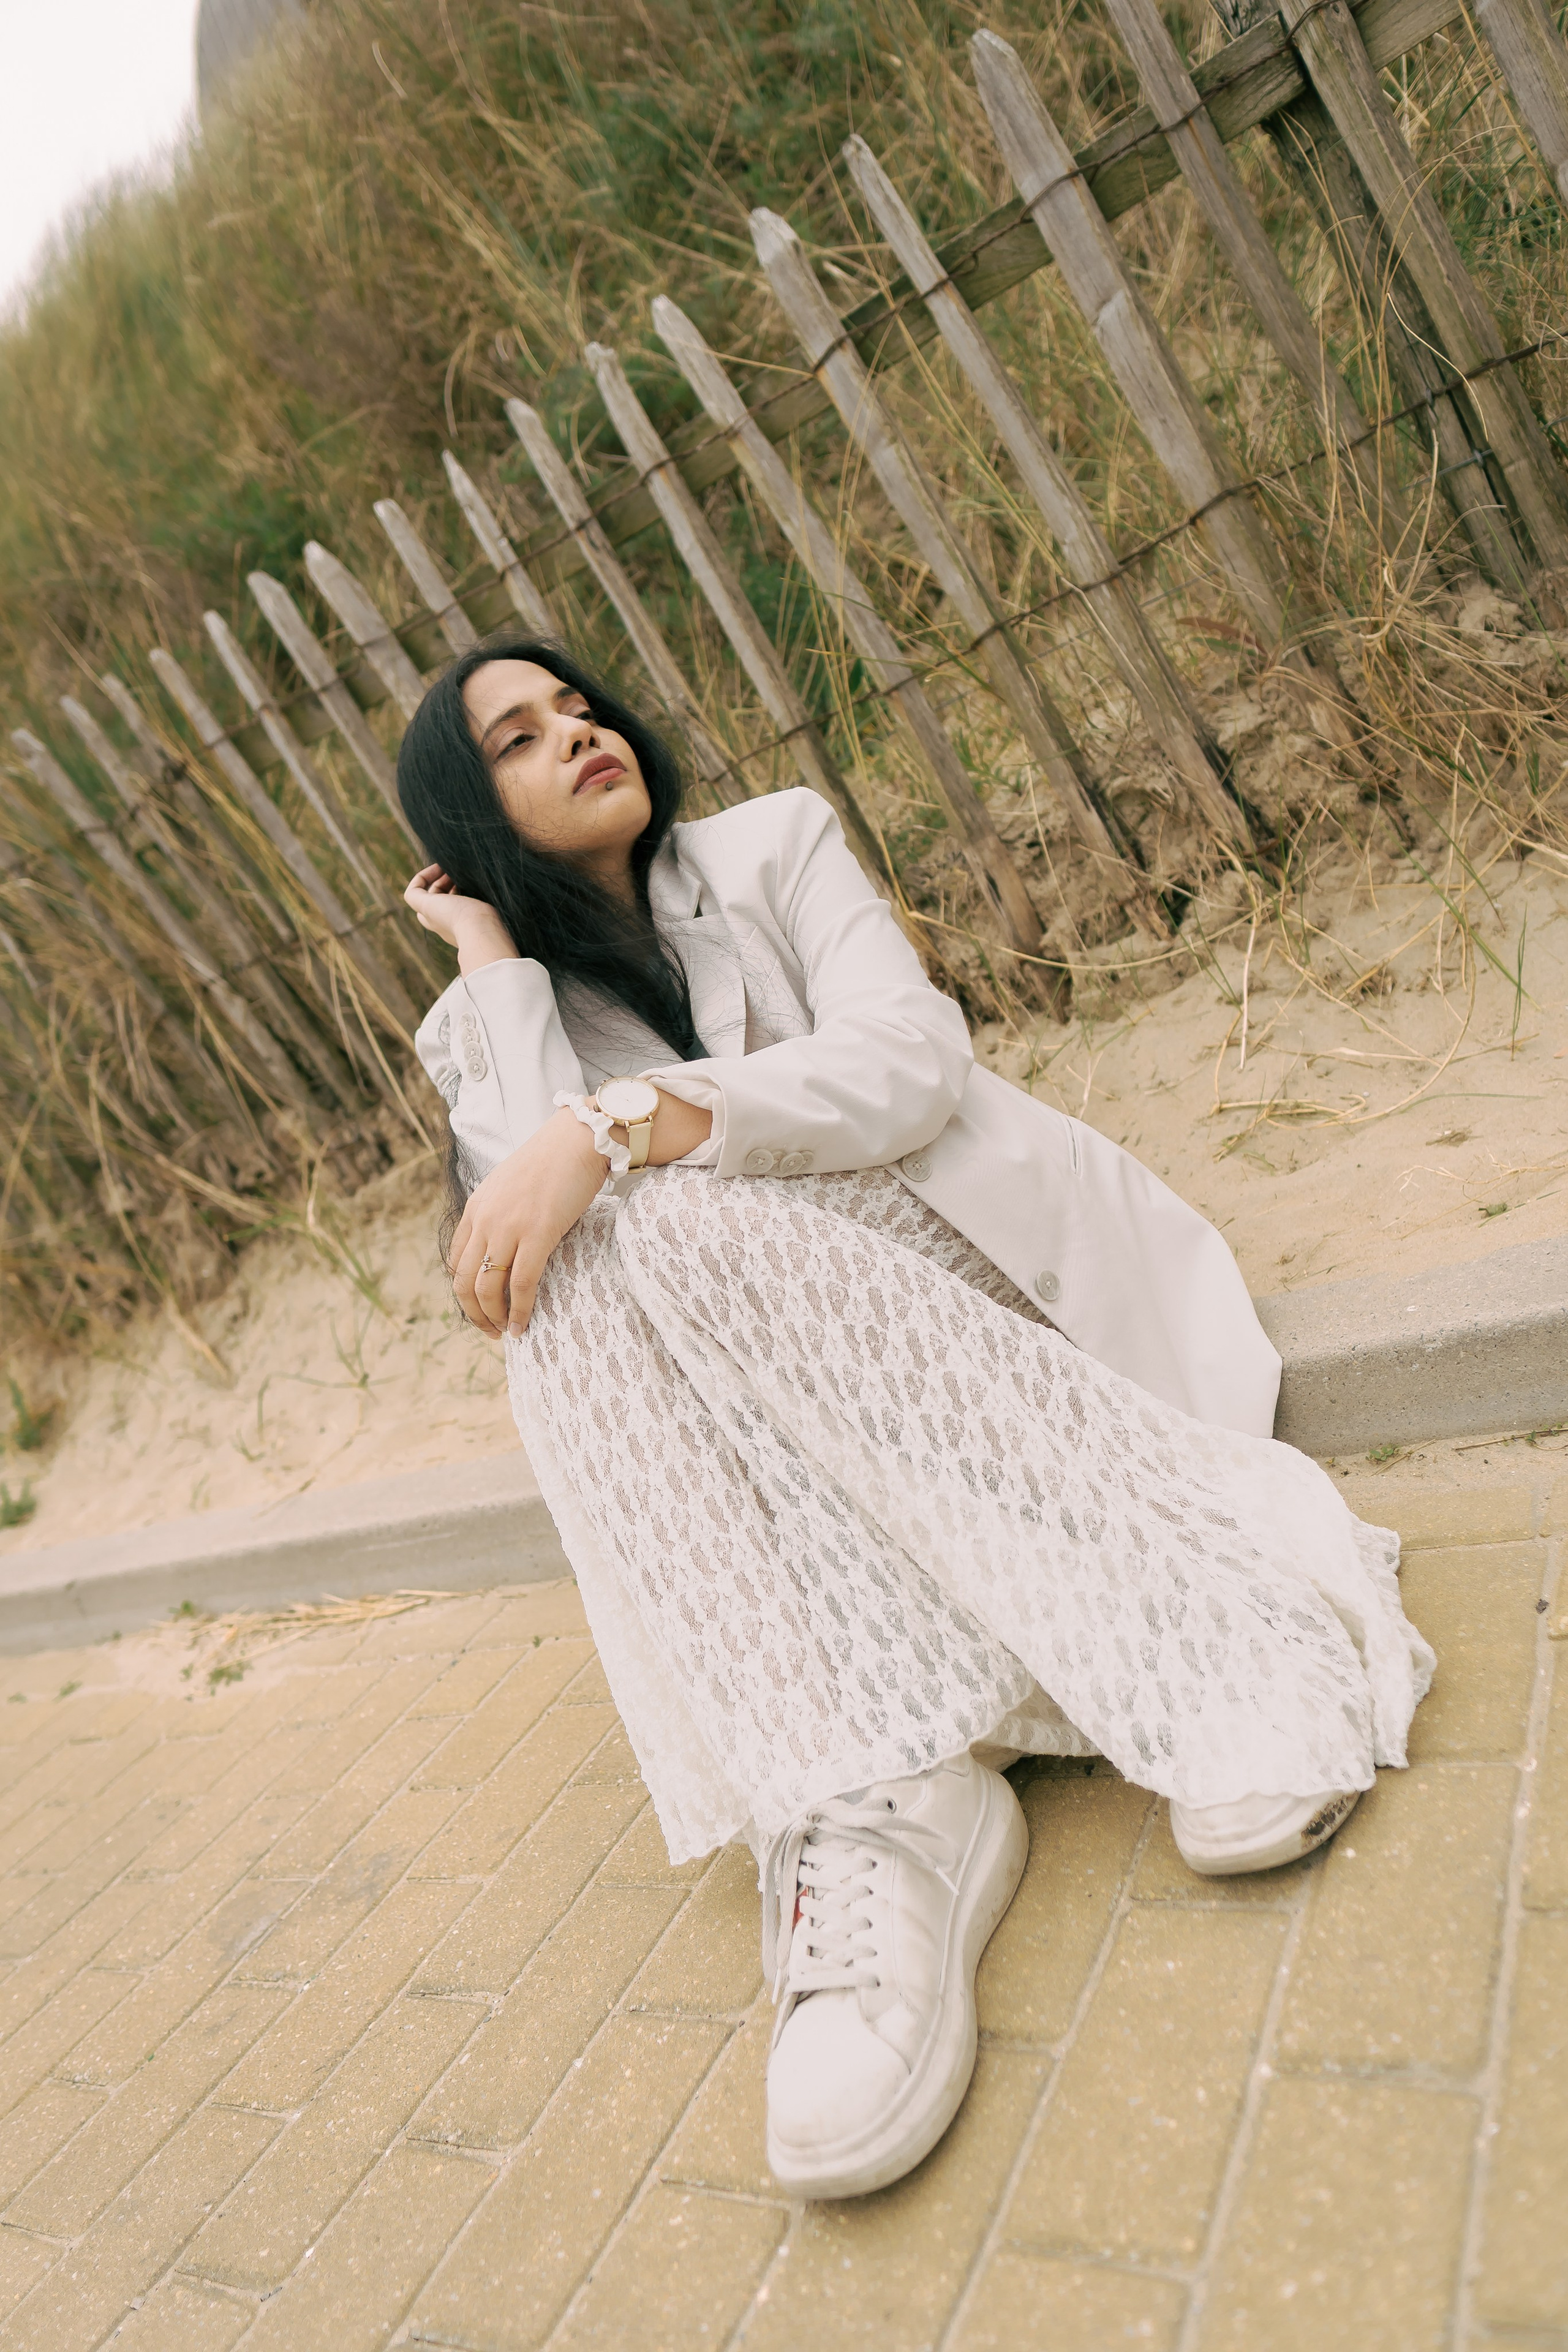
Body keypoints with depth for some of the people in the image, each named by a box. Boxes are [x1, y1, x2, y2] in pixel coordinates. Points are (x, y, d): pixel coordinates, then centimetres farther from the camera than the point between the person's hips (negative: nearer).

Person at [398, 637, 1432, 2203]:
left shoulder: (772, 848, 6)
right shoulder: (482, 1031, 9)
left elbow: (915, 1060, -13)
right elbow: (533, 1235, -13)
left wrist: (613, 1125, -25)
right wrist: (494, 960, -5)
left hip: (954, 1282, -1)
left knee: (645, 1227, -28)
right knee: (586, 1270, -29)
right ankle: (880, 1806, -38)